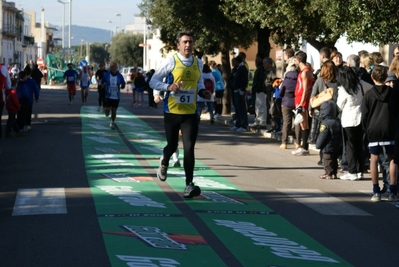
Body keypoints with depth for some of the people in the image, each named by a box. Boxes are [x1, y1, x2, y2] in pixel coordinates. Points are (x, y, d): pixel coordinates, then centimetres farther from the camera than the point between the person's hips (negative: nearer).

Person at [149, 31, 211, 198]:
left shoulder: (198, 63, 6)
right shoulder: (171, 61, -6)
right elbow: (153, 81, -3)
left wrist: (202, 92, 0)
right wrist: (168, 87, -21)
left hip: (190, 113, 2)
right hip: (172, 112, -2)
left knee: (189, 148, -11)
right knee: (172, 145, 12)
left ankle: (189, 185, -13)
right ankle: (164, 164, 48)